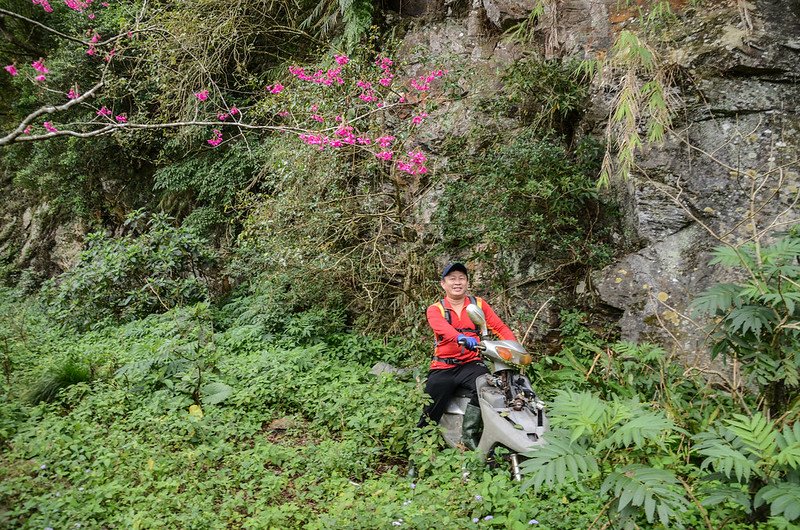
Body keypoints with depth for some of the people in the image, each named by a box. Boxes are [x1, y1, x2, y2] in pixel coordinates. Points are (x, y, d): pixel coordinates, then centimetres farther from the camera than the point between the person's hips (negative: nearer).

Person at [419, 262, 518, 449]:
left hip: (471, 363, 1)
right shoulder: (435, 310, 4)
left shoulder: (479, 304, 11)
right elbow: (442, 327, -19)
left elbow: (500, 327, 4)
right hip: (443, 367, 0)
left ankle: (469, 435, -17)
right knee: (431, 414, -7)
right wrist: (461, 337, -41)